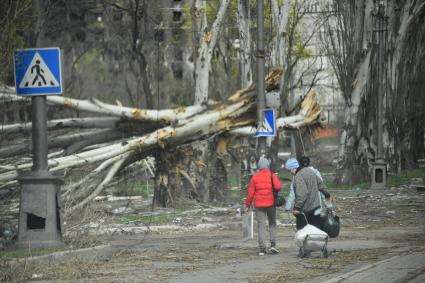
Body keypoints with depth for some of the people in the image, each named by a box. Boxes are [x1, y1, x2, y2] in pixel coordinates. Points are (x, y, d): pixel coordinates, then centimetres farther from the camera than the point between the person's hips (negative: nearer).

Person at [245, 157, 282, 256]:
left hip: (259, 204, 0)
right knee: (272, 223, 15)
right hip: (271, 203, 0)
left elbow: (251, 193, -1)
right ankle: (273, 244, 2)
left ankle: (262, 248, -5)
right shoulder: (272, 175, -3)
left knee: (261, 225, 1)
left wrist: (247, 204, 9)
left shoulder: (255, 177, -1)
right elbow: (278, 186, -17)